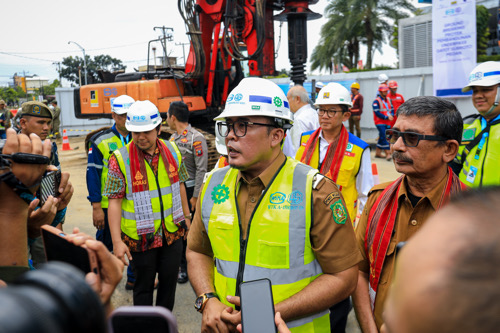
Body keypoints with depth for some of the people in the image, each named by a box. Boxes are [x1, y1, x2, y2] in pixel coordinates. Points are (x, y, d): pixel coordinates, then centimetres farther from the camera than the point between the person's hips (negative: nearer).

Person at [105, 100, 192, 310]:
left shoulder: (172, 151, -1)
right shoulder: (120, 159, -14)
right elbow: (114, 201, -15)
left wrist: (186, 216, 15)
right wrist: (117, 241, -18)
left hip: (172, 232, 4)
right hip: (140, 237, -4)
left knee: (169, 281, 17)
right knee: (143, 285, 12)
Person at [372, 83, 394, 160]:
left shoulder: (388, 100, 14)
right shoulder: (376, 101, -8)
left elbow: (392, 109, 14)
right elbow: (377, 113, -15)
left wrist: (391, 115, -8)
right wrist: (386, 117, -18)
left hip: (387, 123, 7)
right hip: (380, 123, -7)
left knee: (382, 138, 11)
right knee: (383, 137, -14)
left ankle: (378, 152, 22)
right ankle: (387, 154, -16)